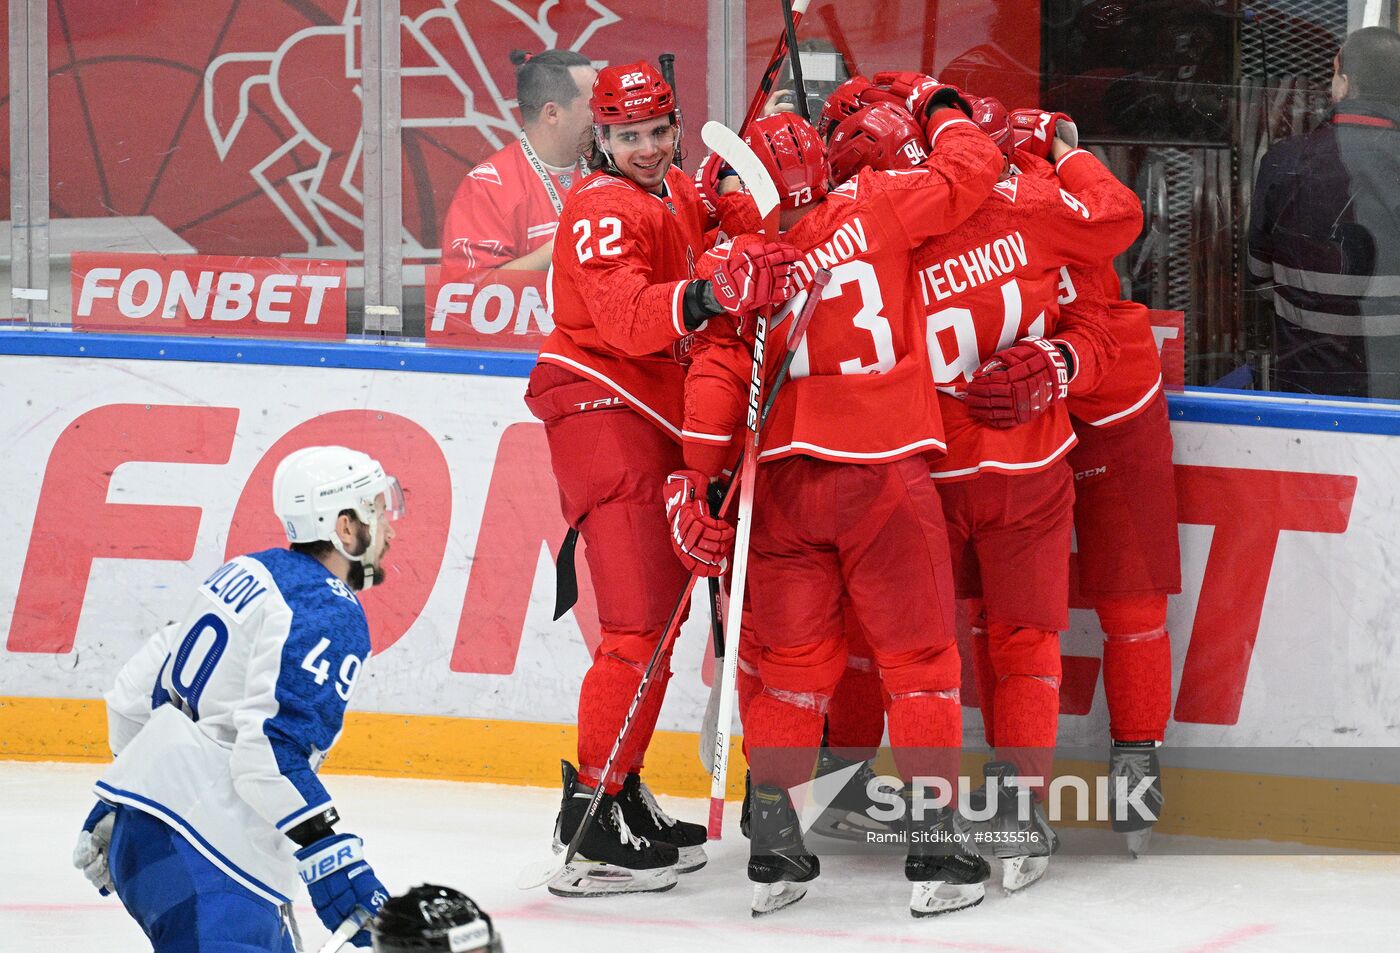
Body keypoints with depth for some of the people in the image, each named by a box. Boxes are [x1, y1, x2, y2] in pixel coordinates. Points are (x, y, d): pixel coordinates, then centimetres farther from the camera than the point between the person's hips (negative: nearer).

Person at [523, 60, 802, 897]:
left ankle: (622, 795, 25)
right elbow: (625, 317, -30)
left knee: (658, 615, 16)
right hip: (603, 411, -10)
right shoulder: (605, 210, -14)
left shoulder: (680, 196, 15)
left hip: (659, 421, 10)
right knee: (640, 624, -15)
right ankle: (593, 808, -14)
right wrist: (706, 295, -48)